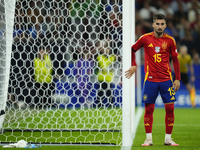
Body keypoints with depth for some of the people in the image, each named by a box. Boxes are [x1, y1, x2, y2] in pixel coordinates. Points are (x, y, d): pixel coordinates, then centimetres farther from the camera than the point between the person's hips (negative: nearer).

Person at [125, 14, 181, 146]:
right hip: (150, 79, -1)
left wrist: (178, 79, 3)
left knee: (170, 108, -2)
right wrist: (134, 65, 2)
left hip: (166, 79, 1)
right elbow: (132, 49, 14)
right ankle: (149, 139, 7)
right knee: (149, 109, -1)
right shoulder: (145, 38, 0)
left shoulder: (170, 40, 2)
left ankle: (168, 138, 8)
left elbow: (175, 60, 8)